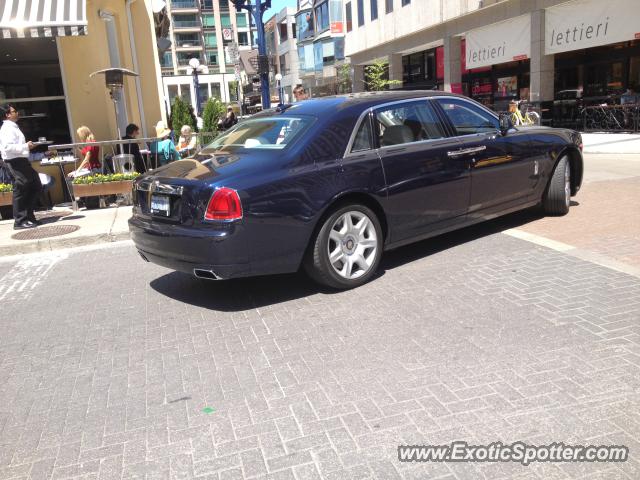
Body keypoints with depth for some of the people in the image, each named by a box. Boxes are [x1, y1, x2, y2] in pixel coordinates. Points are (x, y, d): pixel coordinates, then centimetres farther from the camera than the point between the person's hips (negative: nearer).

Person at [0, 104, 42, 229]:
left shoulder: (13, 127, 20)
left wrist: (27, 146, 10)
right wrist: (25, 146, -19)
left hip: (21, 161, 10)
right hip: (16, 162, -10)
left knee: (36, 186, 13)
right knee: (20, 190, -5)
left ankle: (28, 215, 20)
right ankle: (20, 221, 2)